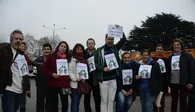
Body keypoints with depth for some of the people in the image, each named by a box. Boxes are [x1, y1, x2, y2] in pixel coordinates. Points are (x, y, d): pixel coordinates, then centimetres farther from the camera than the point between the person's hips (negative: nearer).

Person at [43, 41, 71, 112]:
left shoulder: (68, 58, 10)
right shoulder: (51, 56, 0)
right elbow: (45, 68, -3)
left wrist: (68, 77, 2)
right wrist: (52, 74, -17)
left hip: (64, 84, 3)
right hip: (53, 84, -2)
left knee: (65, 103, 5)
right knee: (52, 105, 6)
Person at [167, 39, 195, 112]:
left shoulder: (187, 56, -4)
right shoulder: (170, 57, 9)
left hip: (183, 83, -4)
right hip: (173, 83, 4)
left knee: (183, 101, 3)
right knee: (174, 101, 15)